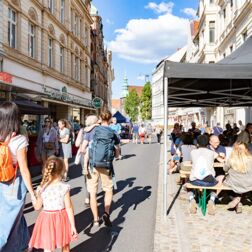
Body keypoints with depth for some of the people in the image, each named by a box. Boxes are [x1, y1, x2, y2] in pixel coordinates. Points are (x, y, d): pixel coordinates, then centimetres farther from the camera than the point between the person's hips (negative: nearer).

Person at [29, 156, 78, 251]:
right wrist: (73, 225, -3)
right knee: (65, 246, 23)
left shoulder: (41, 189, -11)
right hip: (61, 218, 0)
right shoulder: (64, 187, -14)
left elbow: (37, 207, 0)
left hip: (47, 219, 0)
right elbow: (69, 208, -11)